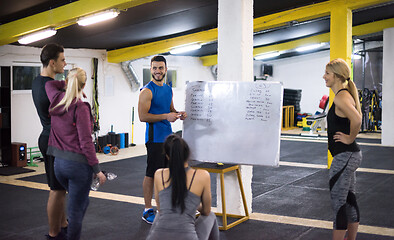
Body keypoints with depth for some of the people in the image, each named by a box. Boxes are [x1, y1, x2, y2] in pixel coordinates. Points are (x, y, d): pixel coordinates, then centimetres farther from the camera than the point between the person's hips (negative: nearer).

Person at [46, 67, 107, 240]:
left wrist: (67, 84, 26)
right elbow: (86, 142, -18)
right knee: (76, 209, 2)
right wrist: (97, 169, -13)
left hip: (59, 162, 7)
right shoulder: (80, 108, -17)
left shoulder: (56, 100, 3)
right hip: (78, 164, -7)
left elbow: (49, 84, 28)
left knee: (81, 201, 24)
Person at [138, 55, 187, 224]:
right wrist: (166, 116, -23)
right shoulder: (147, 91, -12)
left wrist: (179, 114, 2)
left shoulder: (168, 89, 13)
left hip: (168, 137, 8)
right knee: (151, 174, -2)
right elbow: (143, 116, -18)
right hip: (155, 138, -8)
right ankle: (147, 210, 6)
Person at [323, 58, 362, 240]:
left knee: (338, 202, -4)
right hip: (349, 156, 10)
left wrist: (350, 138, -20)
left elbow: (356, 119, -34)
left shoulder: (341, 97, -18)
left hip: (345, 157, -10)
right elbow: (355, 118, 25)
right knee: (349, 200, 17)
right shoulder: (345, 95, 13)